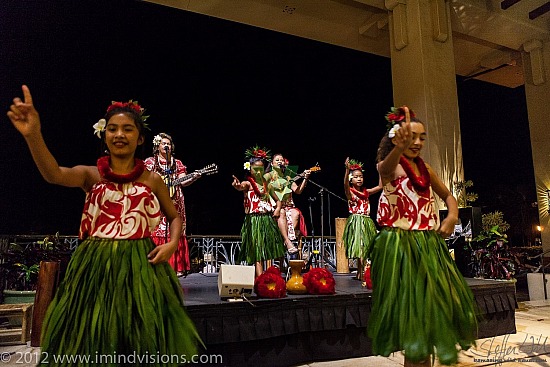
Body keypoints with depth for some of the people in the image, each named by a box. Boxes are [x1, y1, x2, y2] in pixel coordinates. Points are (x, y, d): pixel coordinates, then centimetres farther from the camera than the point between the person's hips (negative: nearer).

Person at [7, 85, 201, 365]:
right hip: (95, 266, 0)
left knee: (143, 341, 6)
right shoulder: (91, 174, 2)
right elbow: (53, 174, -19)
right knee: (92, 342, 8)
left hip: (140, 265, 0)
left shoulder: (152, 179, 4)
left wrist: (172, 244, -6)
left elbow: (175, 217, 14)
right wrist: (33, 135, -37)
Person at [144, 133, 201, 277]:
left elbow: (182, 182, 5)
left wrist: (193, 178, -13)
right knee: (156, 233, -6)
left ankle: (176, 267, 1)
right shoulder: (150, 162, 9)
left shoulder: (177, 163, 14)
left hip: (174, 204, 2)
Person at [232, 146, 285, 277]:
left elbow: (277, 200, 21)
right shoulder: (248, 183, -2)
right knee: (257, 252, -7)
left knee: (270, 253, 6)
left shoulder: (266, 185, 14)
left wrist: (277, 209, -1)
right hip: (254, 220, -5)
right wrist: (237, 186, -52)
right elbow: (241, 187, -28)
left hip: (269, 220, 5)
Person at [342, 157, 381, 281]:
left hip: (367, 221, 6)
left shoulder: (365, 192, 14)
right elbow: (345, 184, -25)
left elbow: (380, 186, 15)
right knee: (360, 246, -12)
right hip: (356, 221, -6)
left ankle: (360, 273, 18)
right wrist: (347, 170, -40)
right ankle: (361, 273, -11)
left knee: (366, 247, 8)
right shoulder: (350, 191, -3)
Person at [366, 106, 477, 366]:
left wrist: (452, 216, 2)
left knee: (435, 303, 11)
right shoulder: (389, 166, -8)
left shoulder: (425, 168, 12)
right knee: (411, 306, -3)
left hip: (428, 245, 7)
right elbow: (386, 168, -35)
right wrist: (400, 147, -56)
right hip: (399, 245, -7)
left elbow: (448, 196, 23)